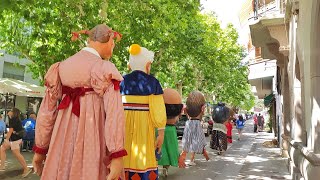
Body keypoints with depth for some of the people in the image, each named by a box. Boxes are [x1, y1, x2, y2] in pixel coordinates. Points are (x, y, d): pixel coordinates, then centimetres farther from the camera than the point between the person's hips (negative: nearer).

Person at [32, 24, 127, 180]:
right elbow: (113, 112, -17)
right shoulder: (105, 68, -8)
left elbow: (47, 109, 8)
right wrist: (117, 155, -18)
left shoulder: (61, 66, 8)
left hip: (63, 138, 5)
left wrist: (40, 148, 14)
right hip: (93, 137, -5)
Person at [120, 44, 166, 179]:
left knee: (124, 160, 9)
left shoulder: (122, 81, 3)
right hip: (143, 127, -3)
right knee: (142, 161, 4)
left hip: (123, 127, 3)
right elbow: (158, 110, -7)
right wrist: (161, 134, -1)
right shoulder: (152, 82, -4)